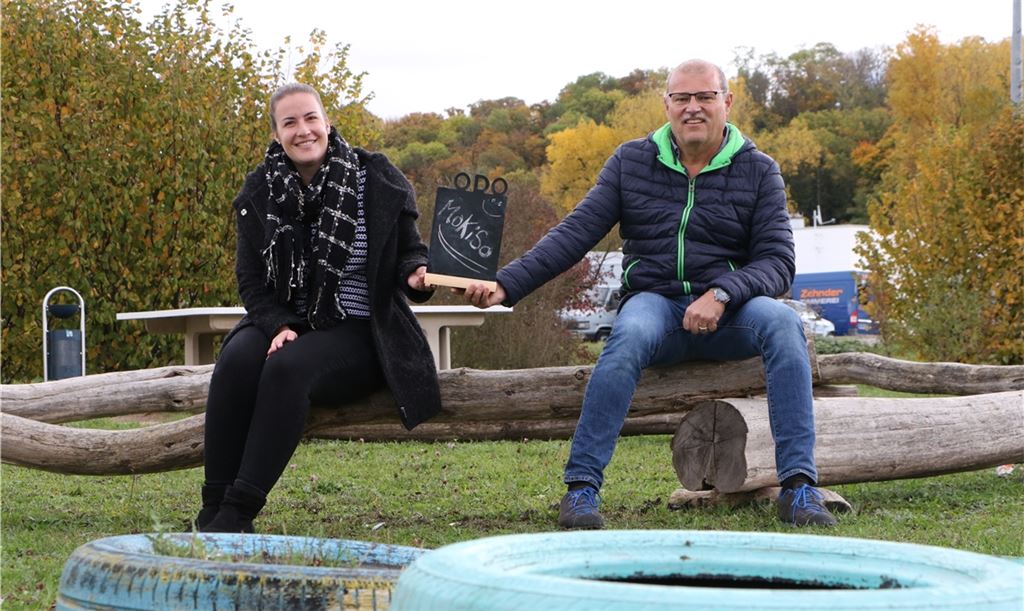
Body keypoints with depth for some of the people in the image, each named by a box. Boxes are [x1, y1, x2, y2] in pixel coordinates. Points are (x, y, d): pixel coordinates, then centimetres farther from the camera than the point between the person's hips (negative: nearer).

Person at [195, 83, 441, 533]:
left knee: (288, 367, -33)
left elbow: (410, 253, 2)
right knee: (236, 361, -29)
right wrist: (278, 325, -14)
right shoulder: (260, 192, 4)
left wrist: (416, 277, -22)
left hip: (358, 333, -3)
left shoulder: (376, 180, -4)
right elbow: (250, 277, 4)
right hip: (285, 323, 3)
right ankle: (212, 509, -26)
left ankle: (238, 513, -32)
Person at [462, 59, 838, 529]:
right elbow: (576, 232, 1)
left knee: (781, 322, -32)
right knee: (631, 334, -35)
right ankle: (581, 486, -34)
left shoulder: (758, 172, 5)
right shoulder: (632, 161, 8)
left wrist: (722, 295, -23)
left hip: (727, 314, 0)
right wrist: (506, 285, -12)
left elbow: (777, 262, -2)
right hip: (655, 301, 0)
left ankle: (799, 486, -33)